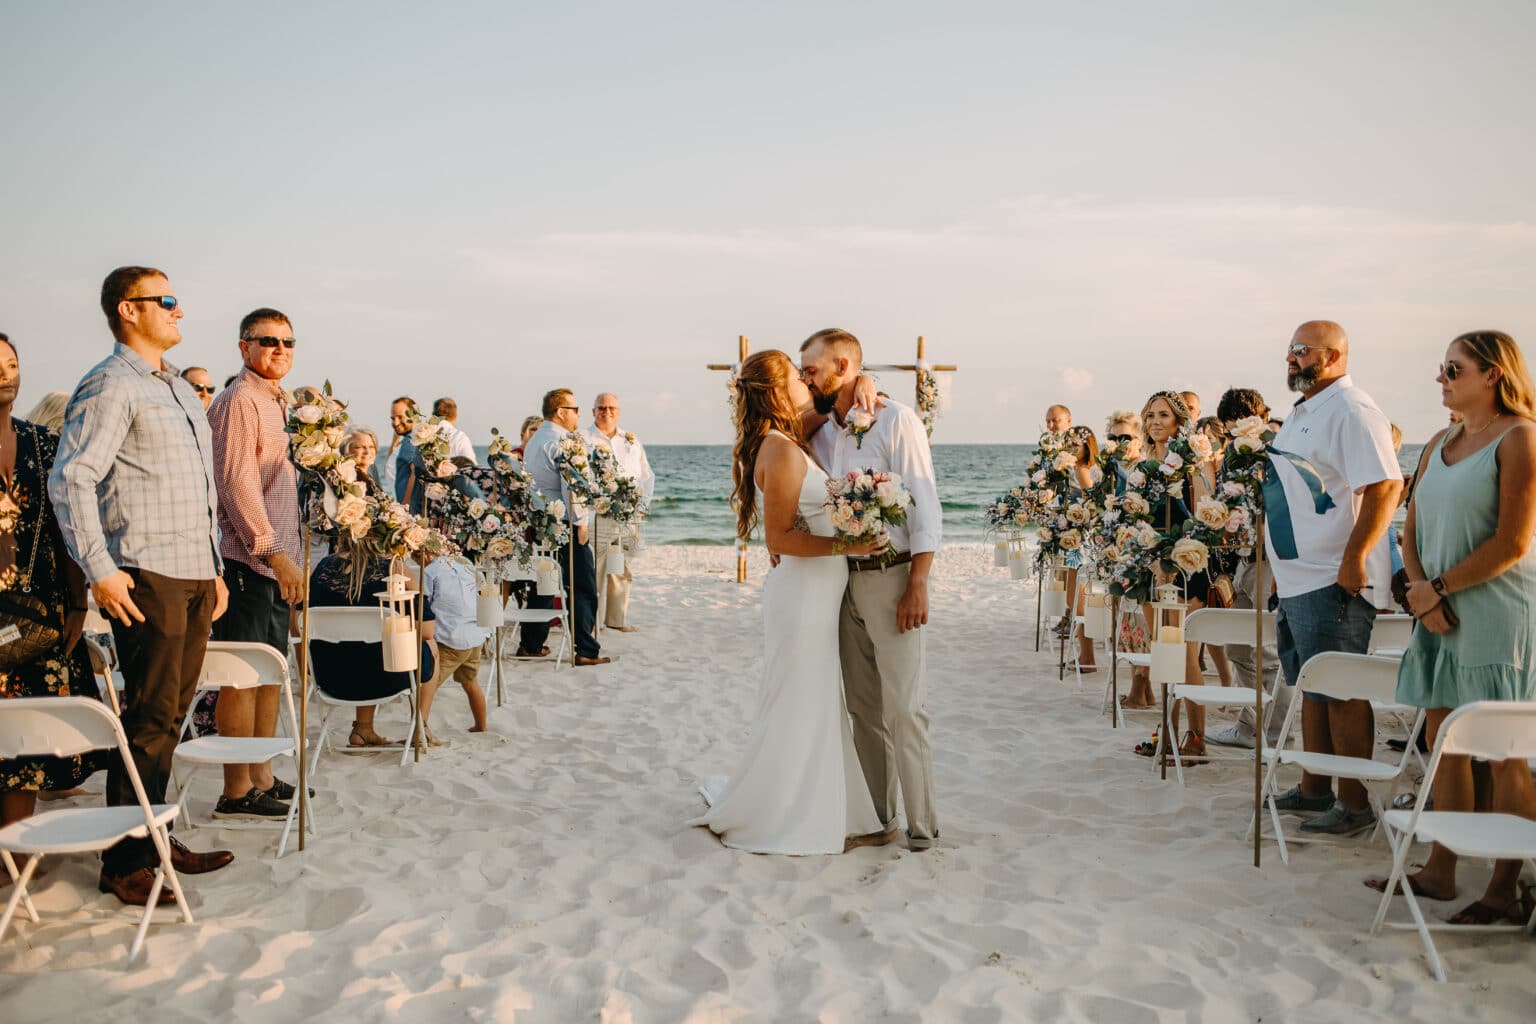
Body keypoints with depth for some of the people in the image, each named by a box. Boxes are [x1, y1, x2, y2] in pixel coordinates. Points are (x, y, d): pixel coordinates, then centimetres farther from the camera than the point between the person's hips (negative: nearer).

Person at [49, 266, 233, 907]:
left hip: (194, 577, 8)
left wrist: (216, 568, 21)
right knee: (150, 719, -6)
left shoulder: (181, 391, 21)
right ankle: (125, 862, 3)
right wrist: (100, 571, -19)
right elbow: (70, 480, -15)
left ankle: (155, 838, 22)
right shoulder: (110, 386, -7)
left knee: (171, 715, 12)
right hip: (148, 578, -8)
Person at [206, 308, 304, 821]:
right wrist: (273, 552, -22)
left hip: (276, 558, 10)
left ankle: (262, 779, 22)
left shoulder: (277, 402, 18)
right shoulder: (239, 401, -10)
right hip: (247, 557, -10)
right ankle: (236, 792, 2)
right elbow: (236, 481, -18)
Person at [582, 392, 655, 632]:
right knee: (594, 571, -7)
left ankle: (618, 618, 14)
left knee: (623, 572, 7)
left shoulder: (631, 442, 17)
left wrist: (642, 503, 8)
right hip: (597, 516, -4)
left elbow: (647, 476, 21)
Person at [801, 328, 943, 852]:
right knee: (863, 706, 11)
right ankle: (876, 813, 20)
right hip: (842, 579, 6)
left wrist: (917, 584, -17)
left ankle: (920, 821, 5)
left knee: (903, 705, -4)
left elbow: (924, 504, -12)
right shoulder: (821, 434, 11)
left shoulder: (896, 420, -8)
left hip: (890, 578, -6)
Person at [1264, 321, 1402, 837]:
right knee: (1312, 687, 15)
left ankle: (1354, 803, 4)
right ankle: (1313, 789, 25)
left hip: (1334, 581, -10)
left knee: (1342, 692, -4)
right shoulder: (1302, 412, 18)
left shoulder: (1352, 412, -13)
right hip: (1298, 578, 10)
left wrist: (1355, 558, -26)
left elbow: (1385, 486, -22)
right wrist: (1281, 562, 22)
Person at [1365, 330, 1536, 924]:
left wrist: (1439, 587, -11)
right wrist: (1422, 592, -4)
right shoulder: (1440, 444, 14)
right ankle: (1440, 871, 19)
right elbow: (1412, 531, 13)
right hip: (1441, 612, 8)